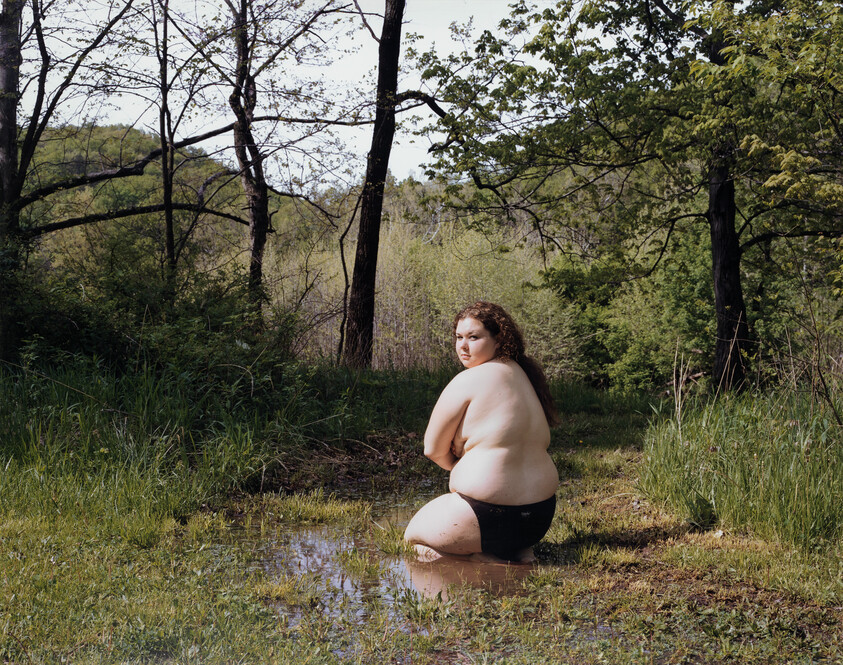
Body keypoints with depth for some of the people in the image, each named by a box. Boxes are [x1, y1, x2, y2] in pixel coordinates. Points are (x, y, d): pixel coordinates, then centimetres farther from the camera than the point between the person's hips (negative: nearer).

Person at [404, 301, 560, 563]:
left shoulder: (468, 380, -15)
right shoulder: (522, 374, 10)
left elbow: (433, 448, -6)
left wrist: (457, 465, 14)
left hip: (492, 517, -8)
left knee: (415, 534, 18)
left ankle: (488, 555, -3)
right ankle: (518, 550, 11)